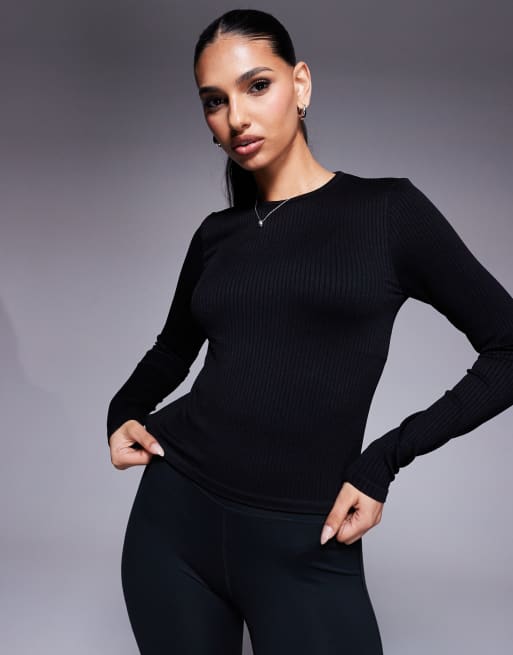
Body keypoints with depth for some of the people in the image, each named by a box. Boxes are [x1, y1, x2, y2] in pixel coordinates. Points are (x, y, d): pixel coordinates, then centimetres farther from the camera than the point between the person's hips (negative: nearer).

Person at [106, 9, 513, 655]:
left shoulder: (389, 210, -4)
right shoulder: (216, 235, 7)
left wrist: (384, 459, -7)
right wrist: (122, 414, 4)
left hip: (304, 545, -3)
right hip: (174, 514, 4)